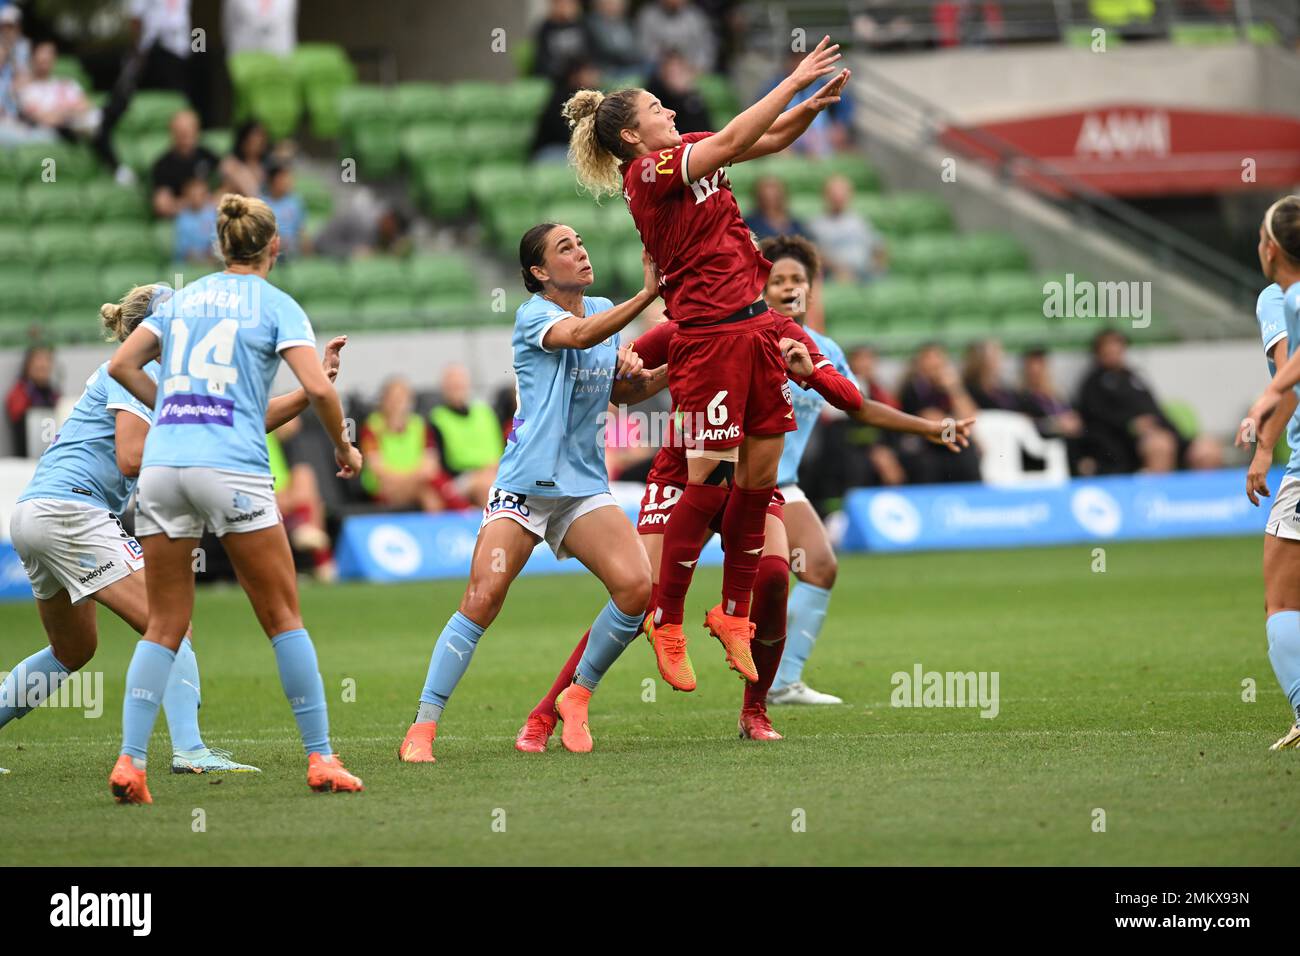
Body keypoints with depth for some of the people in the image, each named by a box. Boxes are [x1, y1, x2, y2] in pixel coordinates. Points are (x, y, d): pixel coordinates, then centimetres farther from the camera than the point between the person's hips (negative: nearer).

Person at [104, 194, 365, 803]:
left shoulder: (185, 297, 18)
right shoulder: (276, 305, 5)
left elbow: (122, 365, 16)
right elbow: (317, 387, -7)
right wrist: (343, 446, 9)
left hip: (161, 465, 4)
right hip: (232, 468, -4)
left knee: (164, 626, 8)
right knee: (283, 617, 6)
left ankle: (129, 761, -5)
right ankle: (320, 758, 6)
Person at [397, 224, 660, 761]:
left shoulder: (605, 310, 12)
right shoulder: (533, 315, -7)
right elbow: (579, 335, -29)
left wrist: (632, 373, 2)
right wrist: (647, 294, -38)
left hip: (585, 485, 5)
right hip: (523, 484, -5)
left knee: (636, 587, -14)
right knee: (482, 601, -15)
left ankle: (577, 697, 7)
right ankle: (423, 727, -8)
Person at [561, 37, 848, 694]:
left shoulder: (689, 153, 14)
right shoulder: (649, 172, -10)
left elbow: (770, 139, 19)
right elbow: (736, 140, -19)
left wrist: (816, 102, 0)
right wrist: (796, 80, -15)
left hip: (754, 327, 8)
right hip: (708, 335, -8)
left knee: (761, 473, 8)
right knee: (710, 477, -8)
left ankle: (734, 613, 19)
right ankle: (667, 622, 2)